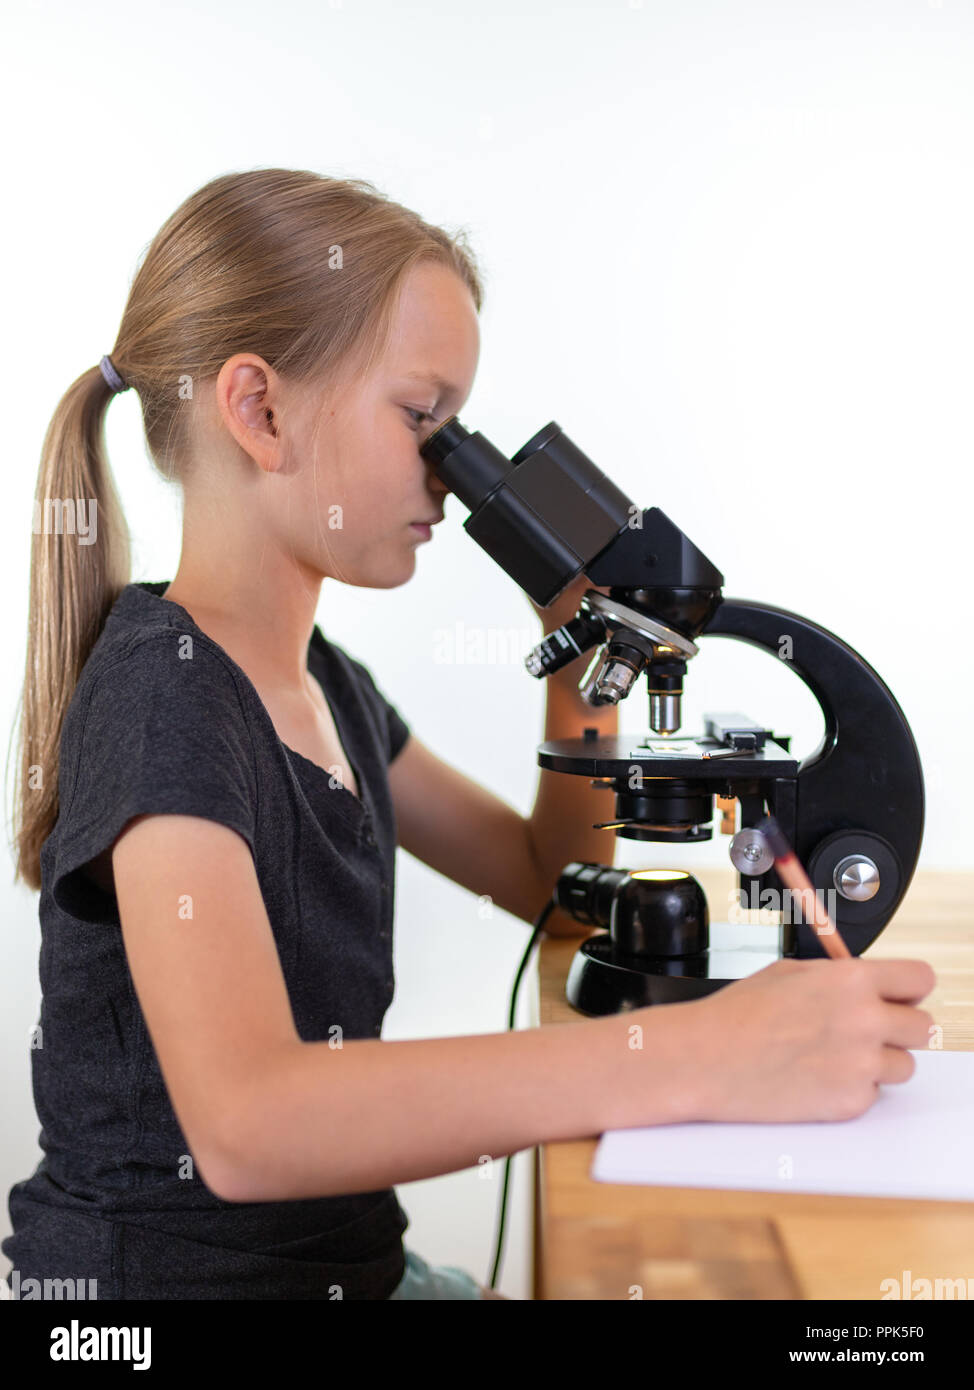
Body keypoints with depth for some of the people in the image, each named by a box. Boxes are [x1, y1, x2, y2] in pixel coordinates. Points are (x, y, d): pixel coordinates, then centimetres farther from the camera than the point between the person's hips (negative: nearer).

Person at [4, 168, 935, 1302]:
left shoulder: (328, 684, 4)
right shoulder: (164, 688, -21)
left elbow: (548, 880, 13)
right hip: (169, 1266, -7)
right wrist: (699, 1055, -38)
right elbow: (244, 1121, -34)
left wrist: (583, 660, -1)